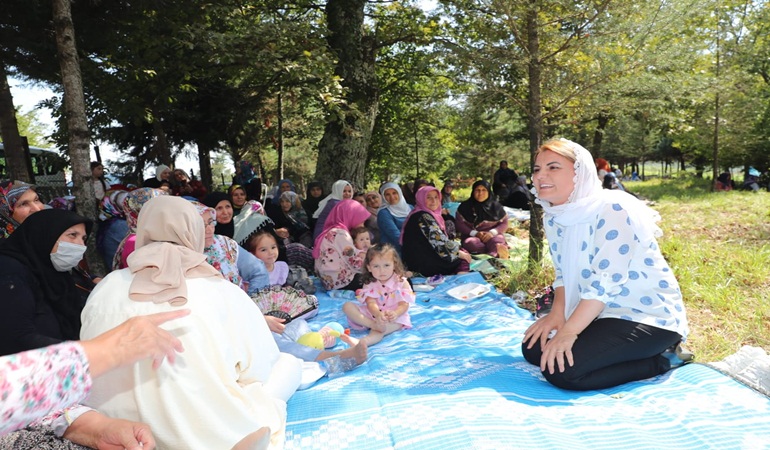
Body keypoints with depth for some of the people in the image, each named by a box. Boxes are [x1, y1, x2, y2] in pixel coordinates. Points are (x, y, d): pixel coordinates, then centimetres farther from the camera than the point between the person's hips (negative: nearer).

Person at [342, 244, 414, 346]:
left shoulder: (401, 282, -6)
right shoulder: (369, 284, -3)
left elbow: (404, 304, -13)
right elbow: (371, 303, -17)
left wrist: (395, 313, -38)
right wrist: (378, 314, -42)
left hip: (393, 316, -2)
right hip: (372, 314, 3)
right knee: (347, 306, -15)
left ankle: (364, 341, -60)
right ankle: (373, 325, -33)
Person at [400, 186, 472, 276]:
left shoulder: (428, 215, 13)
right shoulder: (423, 217, -18)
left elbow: (440, 239, 16)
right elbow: (440, 243, -22)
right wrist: (460, 253, -8)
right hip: (424, 264, -9)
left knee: (464, 253, 9)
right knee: (463, 260, -3)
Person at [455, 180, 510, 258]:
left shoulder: (495, 205, 8)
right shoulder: (465, 206, 3)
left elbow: (504, 223, 5)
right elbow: (459, 224, -2)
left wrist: (492, 232, -14)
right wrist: (475, 233, -15)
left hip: (492, 236, 1)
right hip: (472, 236, -1)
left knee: (498, 239, -34)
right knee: (471, 243, -37)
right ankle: (497, 249, -39)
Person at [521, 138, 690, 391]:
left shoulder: (612, 209, -22)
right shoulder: (554, 218, 3)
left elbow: (607, 281, -26)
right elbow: (564, 273, 9)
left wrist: (568, 331, -26)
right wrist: (557, 313, -7)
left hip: (648, 315, -9)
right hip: (600, 312, 9)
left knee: (560, 370, -22)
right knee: (533, 348, 3)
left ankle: (662, 360, -3)